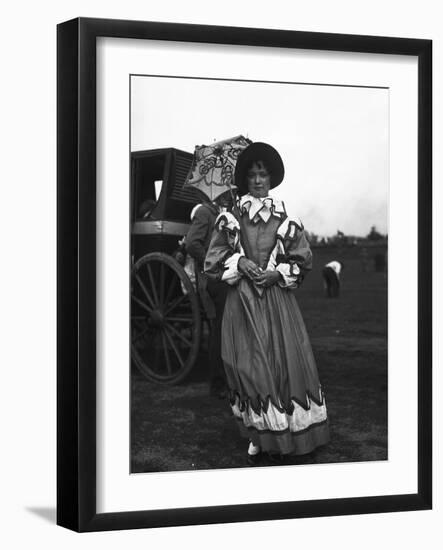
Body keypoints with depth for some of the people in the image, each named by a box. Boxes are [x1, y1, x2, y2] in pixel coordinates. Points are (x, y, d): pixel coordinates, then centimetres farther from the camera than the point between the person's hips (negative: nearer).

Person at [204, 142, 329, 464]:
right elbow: (213, 261, 7)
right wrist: (239, 263, -9)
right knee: (249, 365, 0)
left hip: (278, 301, 0)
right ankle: (258, 436, 10)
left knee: (283, 362, -2)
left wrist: (278, 273, -7)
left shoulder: (286, 219, 5)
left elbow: (304, 260, 8)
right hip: (242, 303, 0)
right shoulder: (230, 219, 5)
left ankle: (281, 439, 7)